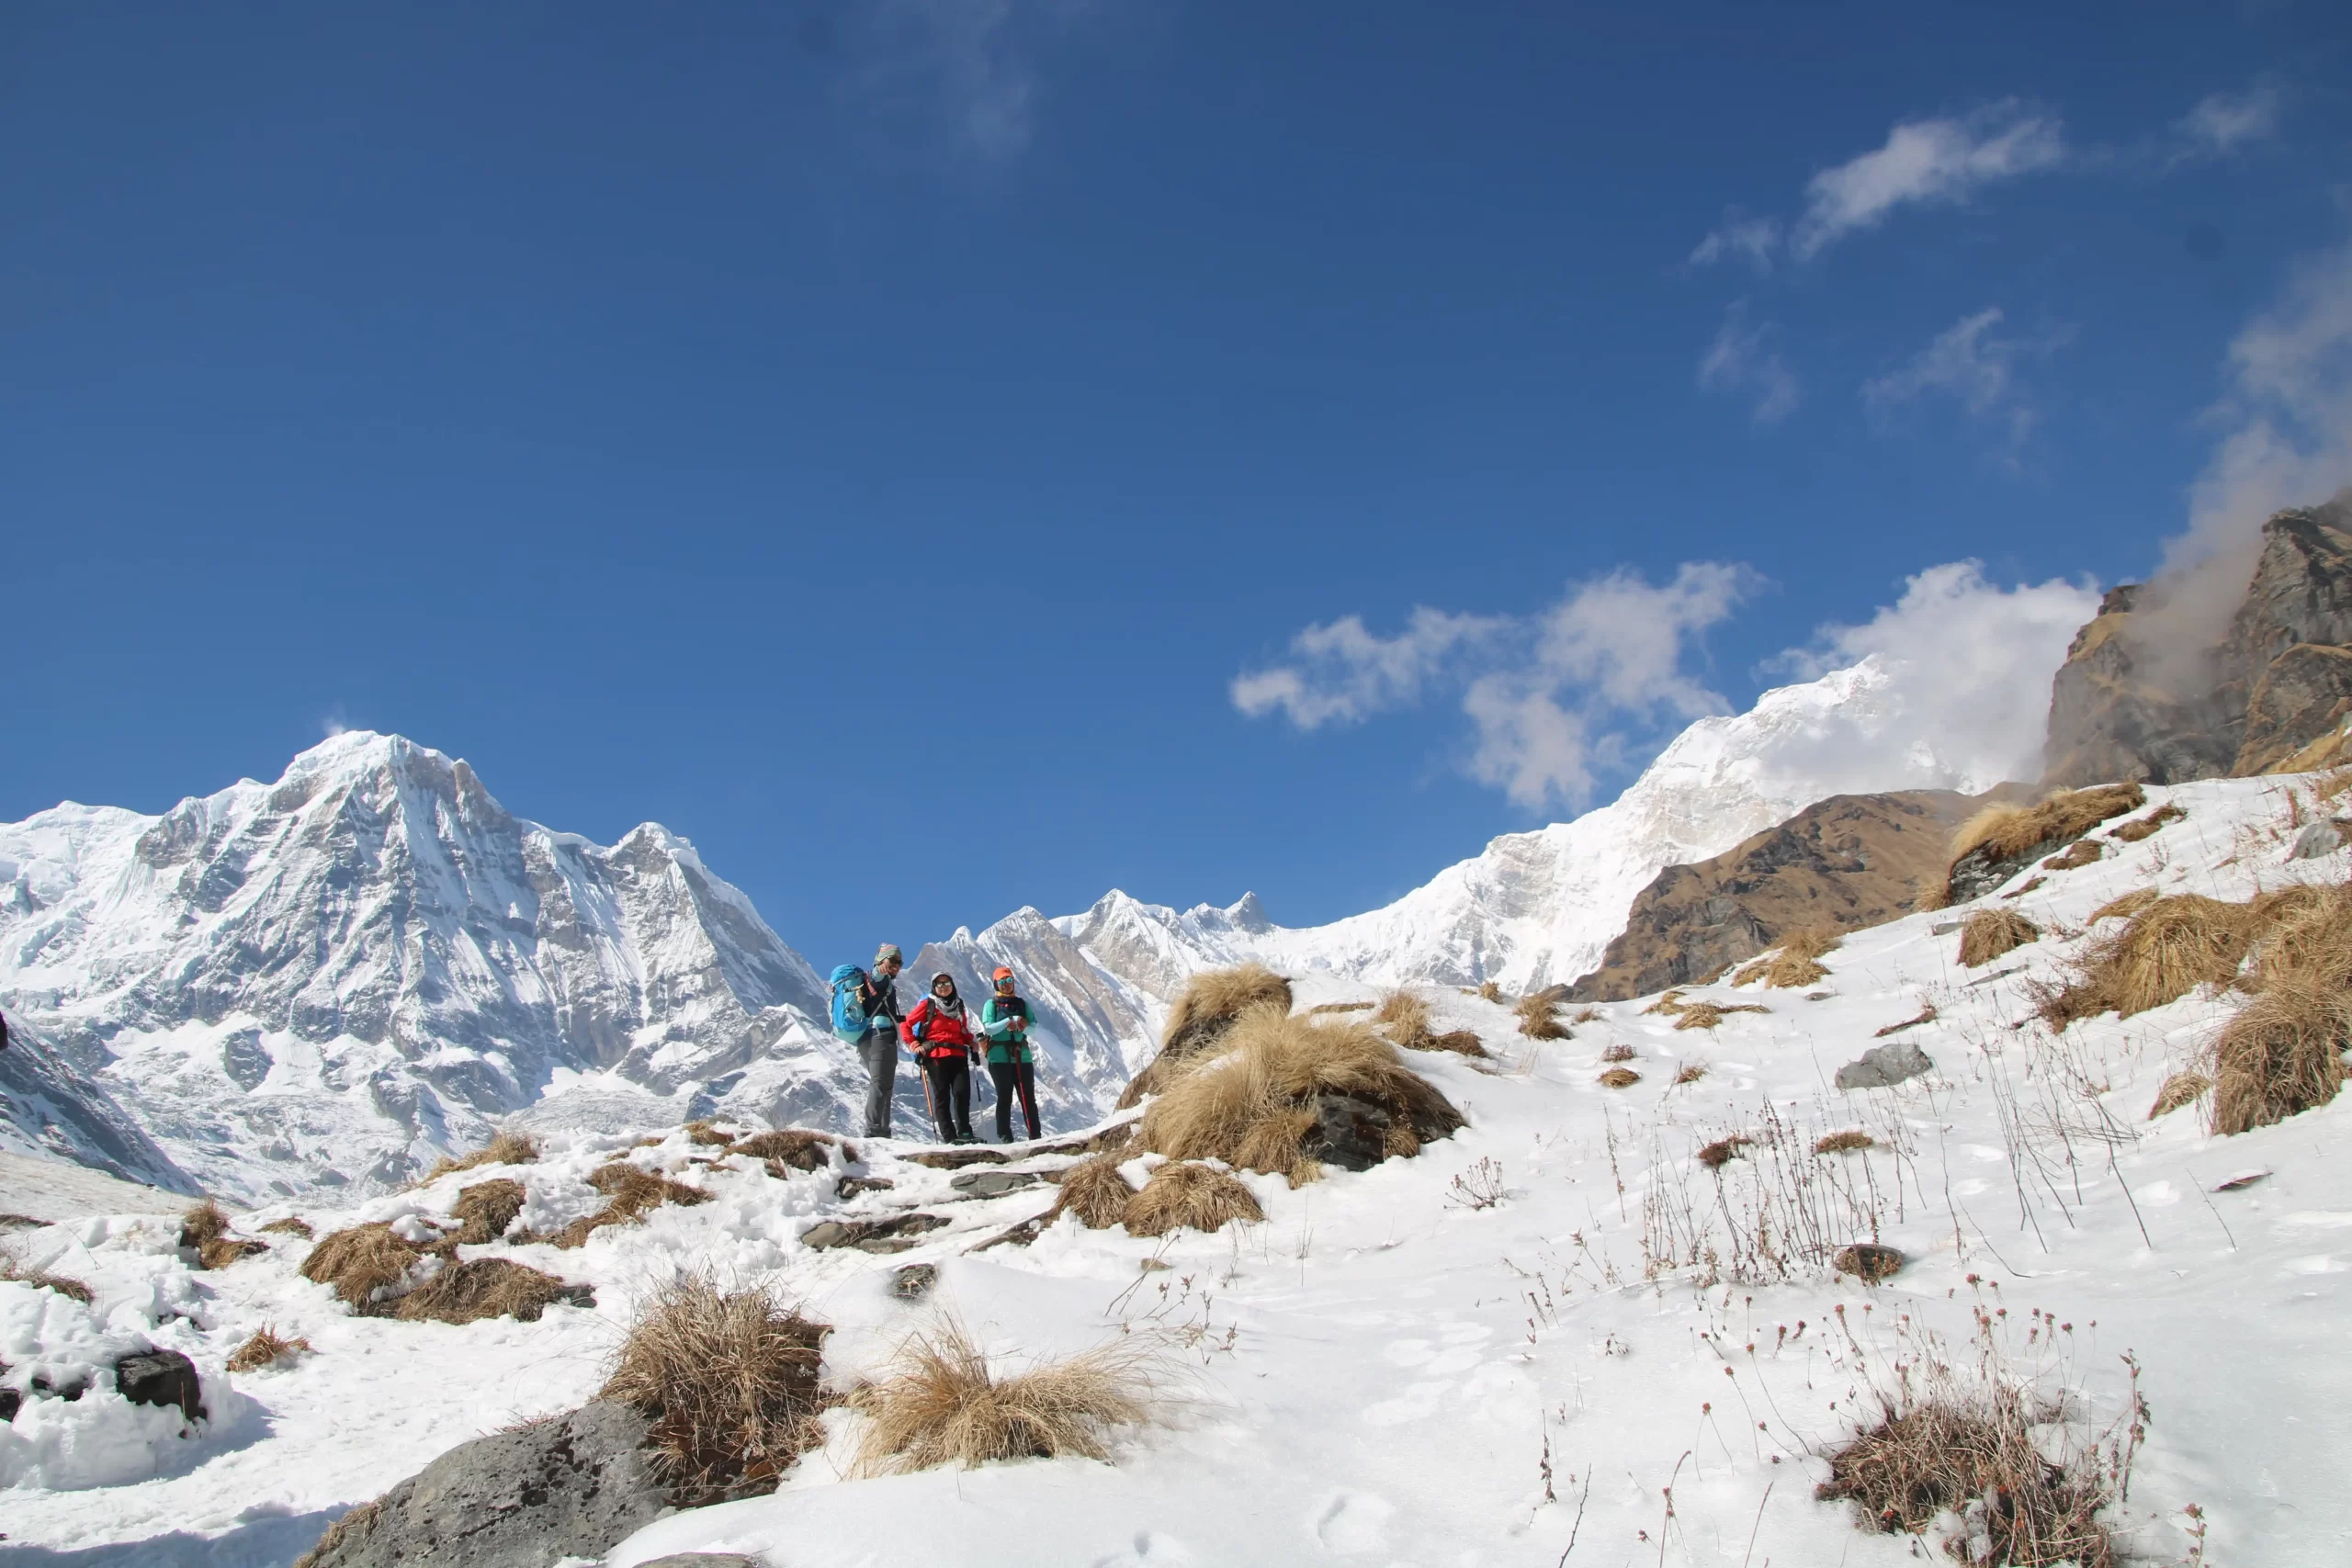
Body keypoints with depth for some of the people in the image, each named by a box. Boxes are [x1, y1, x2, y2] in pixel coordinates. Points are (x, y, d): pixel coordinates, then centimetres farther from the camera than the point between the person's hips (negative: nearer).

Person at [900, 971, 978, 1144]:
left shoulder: (958, 1005, 19)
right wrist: (915, 1045, -5)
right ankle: (948, 1136, -1)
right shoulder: (928, 1004, 5)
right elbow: (906, 1024, 4)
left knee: (962, 1093, -6)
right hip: (935, 1056, -3)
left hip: (958, 1055, 3)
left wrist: (971, 1042, 9)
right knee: (942, 1096, -2)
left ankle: (964, 1133, 2)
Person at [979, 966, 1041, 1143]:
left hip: (1022, 1056, 3)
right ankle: (1004, 1137, 4)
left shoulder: (1022, 1004, 13)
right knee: (1004, 1098, 0)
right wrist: (1011, 1021, -17)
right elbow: (987, 1029, -8)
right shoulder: (991, 1004, 4)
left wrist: (1022, 1027, -17)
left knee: (1028, 1098, 1)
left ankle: (1035, 1136, 3)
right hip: (999, 1058, -3)